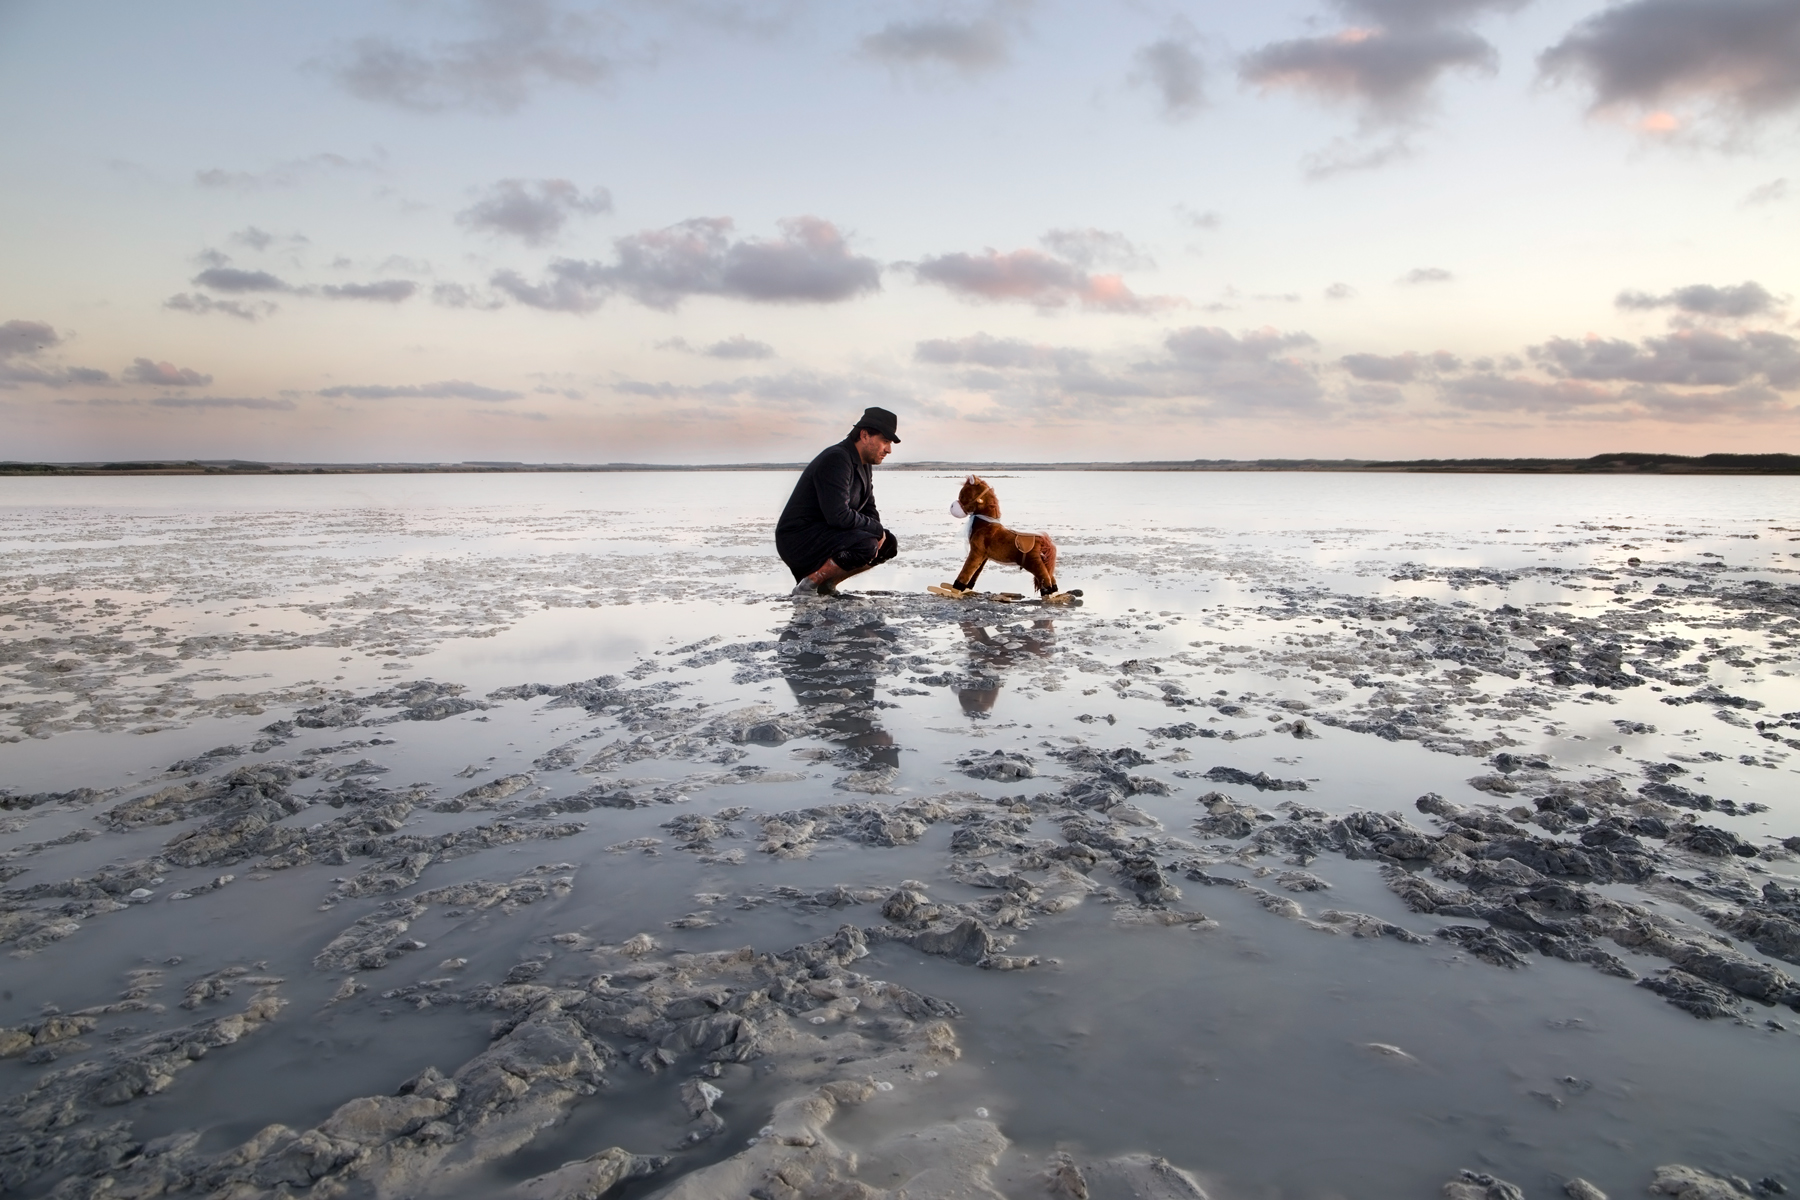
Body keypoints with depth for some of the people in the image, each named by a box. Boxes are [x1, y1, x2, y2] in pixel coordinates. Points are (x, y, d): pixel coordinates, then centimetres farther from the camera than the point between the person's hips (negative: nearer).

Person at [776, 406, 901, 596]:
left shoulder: (863, 466, 12)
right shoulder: (836, 460, -20)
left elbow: (869, 511, 17)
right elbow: (838, 515, -28)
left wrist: (879, 534, -4)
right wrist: (876, 529, -15)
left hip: (825, 535, 10)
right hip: (798, 540, -10)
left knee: (888, 544, 7)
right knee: (865, 544, -29)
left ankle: (826, 583, 6)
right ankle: (808, 585, -15)